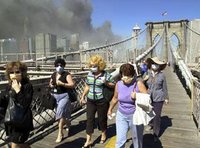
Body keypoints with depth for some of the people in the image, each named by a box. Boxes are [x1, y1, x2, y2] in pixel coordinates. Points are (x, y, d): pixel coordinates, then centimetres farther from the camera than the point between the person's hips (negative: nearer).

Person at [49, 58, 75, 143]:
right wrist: (51, 85, -1)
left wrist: (62, 83, -26)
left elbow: (72, 85, -17)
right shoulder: (53, 74, 10)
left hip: (64, 96, -6)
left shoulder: (67, 75, -9)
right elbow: (50, 83, 23)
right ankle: (67, 122, 48)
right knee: (62, 113, 17)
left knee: (60, 113, -11)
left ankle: (60, 134, 0)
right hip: (55, 96, 7)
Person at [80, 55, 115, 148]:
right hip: (90, 100, 4)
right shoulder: (89, 74, 4)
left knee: (102, 118, 12)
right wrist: (83, 96, 14)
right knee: (89, 119, 4)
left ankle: (103, 134, 38)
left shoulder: (106, 75, -11)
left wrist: (106, 83, -25)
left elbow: (113, 85, -7)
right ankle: (88, 140, 13)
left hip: (102, 101, -4)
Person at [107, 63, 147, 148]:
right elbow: (115, 98, 11)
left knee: (137, 139, 17)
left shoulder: (138, 84, -16)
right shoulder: (118, 84, -6)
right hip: (121, 115, 2)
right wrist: (110, 109, 22)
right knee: (120, 140, 3)